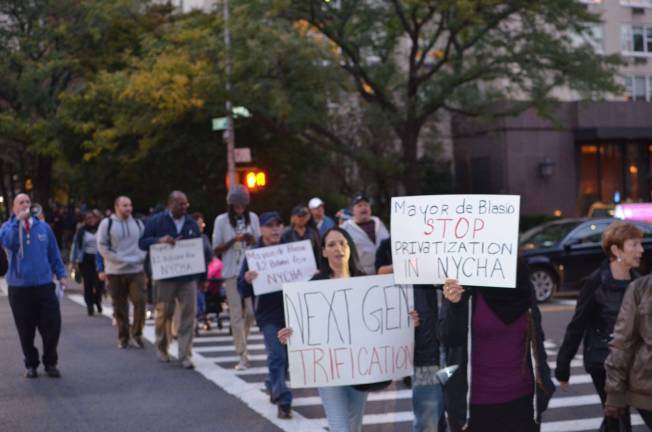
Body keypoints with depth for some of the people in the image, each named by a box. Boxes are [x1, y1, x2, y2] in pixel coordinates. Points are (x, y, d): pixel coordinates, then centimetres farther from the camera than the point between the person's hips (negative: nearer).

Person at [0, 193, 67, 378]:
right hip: (19, 288, -1)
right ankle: (31, 364, 21)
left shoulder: (43, 227, 8)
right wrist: (18, 220, -20)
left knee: (52, 326, -3)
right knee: (26, 330, 5)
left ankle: (50, 362, 15)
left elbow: (54, 253, 13)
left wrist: (61, 274, 8)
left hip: (44, 286, 1)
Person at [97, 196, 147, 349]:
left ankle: (136, 333, 8)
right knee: (120, 306, 4)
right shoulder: (107, 224, -1)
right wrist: (120, 259, -13)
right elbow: (102, 246, -5)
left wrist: (140, 257, -4)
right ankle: (123, 337, 16)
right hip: (116, 272, -2)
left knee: (140, 302, -8)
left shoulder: (138, 223, 10)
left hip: (136, 270, 2)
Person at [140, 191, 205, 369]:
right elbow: (142, 242, -1)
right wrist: (159, 240, -19)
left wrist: (202, 273, 6)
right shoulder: (156, 221, 0)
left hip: (188, 276, 2)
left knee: (188, 315, -3)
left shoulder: (191, 223, 11)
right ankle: (162, 348, 29)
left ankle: (185, 355, 1)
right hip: (165, 277, -2)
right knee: (163, 314, 8)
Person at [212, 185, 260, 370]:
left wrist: (252, 240, -10)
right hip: (231, 273, -2)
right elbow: (216, 250, 0)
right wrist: (233, 240, -15)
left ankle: (241, 341, 29)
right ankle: (243, 356, 1)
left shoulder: (253, 218, 7)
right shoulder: (221, 220, 0)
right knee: (236, 314, -2)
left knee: (251, 311, 1)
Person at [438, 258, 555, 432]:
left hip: (521, 398, 3)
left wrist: (543, 383, 10)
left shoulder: (523, 287, 3)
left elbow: (535, 338, 12)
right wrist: (454, 305, -31)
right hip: (476, 401, -3)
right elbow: (449, 338, -14)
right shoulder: (466, 290, -9)